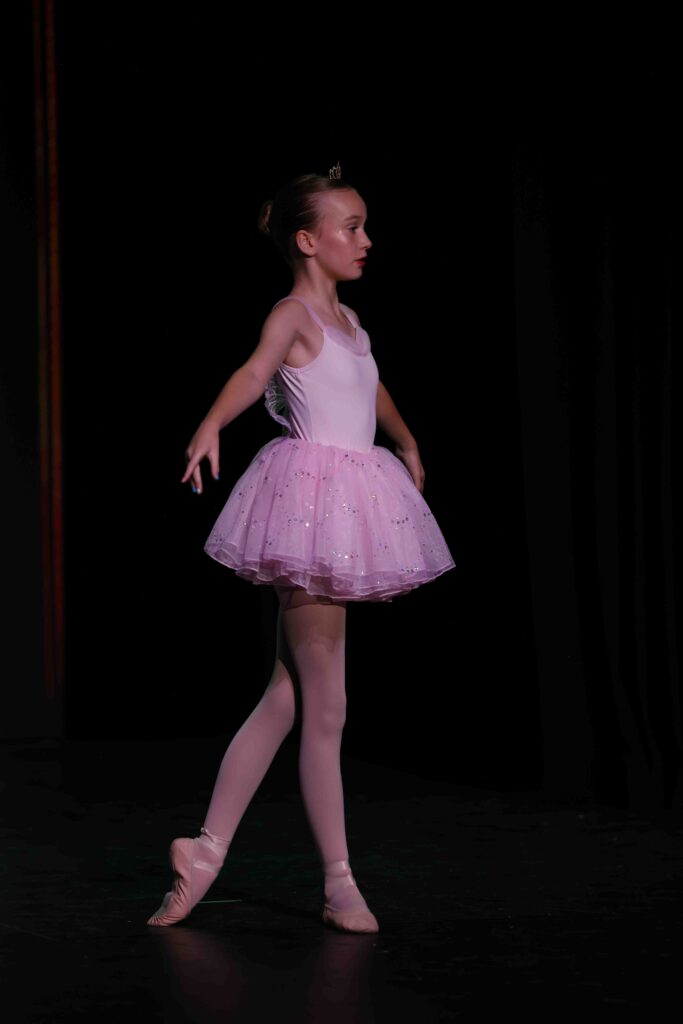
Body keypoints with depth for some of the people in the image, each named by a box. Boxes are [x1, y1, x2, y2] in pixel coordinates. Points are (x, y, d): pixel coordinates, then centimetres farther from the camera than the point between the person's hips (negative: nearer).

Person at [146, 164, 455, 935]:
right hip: (311, 490, -9)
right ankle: (339, 883, 3)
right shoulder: (293, 314, -9)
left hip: (355, 491, 9)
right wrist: (211, 426, -48)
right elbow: (256, 370, -29)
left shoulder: (348, 321, 17)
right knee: (325, 707, -3)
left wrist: (407, 446, 52)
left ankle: (208, 849, 13)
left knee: (286, 696, 9)